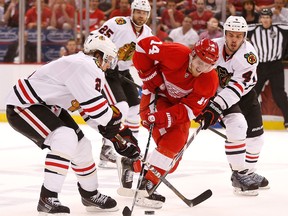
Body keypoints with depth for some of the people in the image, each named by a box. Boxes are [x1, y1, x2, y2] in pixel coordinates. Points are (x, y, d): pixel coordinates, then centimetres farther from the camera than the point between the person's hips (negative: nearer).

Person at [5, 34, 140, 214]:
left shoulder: (92, 70, 11)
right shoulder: (84, 66, -22)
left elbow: (92, 111, 15)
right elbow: (93, 104, -29)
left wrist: (119, 135, 10)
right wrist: (115, 120, -12)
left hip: (46, 106, 11)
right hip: (22, 107, -11)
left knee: (81, 145, 12)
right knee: (66, 138, -28)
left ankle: (91, 194, 34)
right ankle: (47, 199, -25)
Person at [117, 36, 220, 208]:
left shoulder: (210, 81, -22)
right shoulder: (176, 54, -31)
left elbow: (190, 109, -26)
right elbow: (144, 45, -22)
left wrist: (165, 117, -40)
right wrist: (150, 76, -20)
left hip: (180, 105, 5)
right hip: (157, 96, -5)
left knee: (176, 147, 0)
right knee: (168, 143, -24)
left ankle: (133, 166, 14)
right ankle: (146, 185, -22)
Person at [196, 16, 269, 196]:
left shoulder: (249, 53, -28)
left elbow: (237, 86, -35)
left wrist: (215, 108, -43)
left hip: (245, 94, 2)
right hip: (218, 91, -2)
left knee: (255, 135, 11)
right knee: (237, 126, -25)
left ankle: (249, 172, 36)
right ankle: (239, 175, -17)